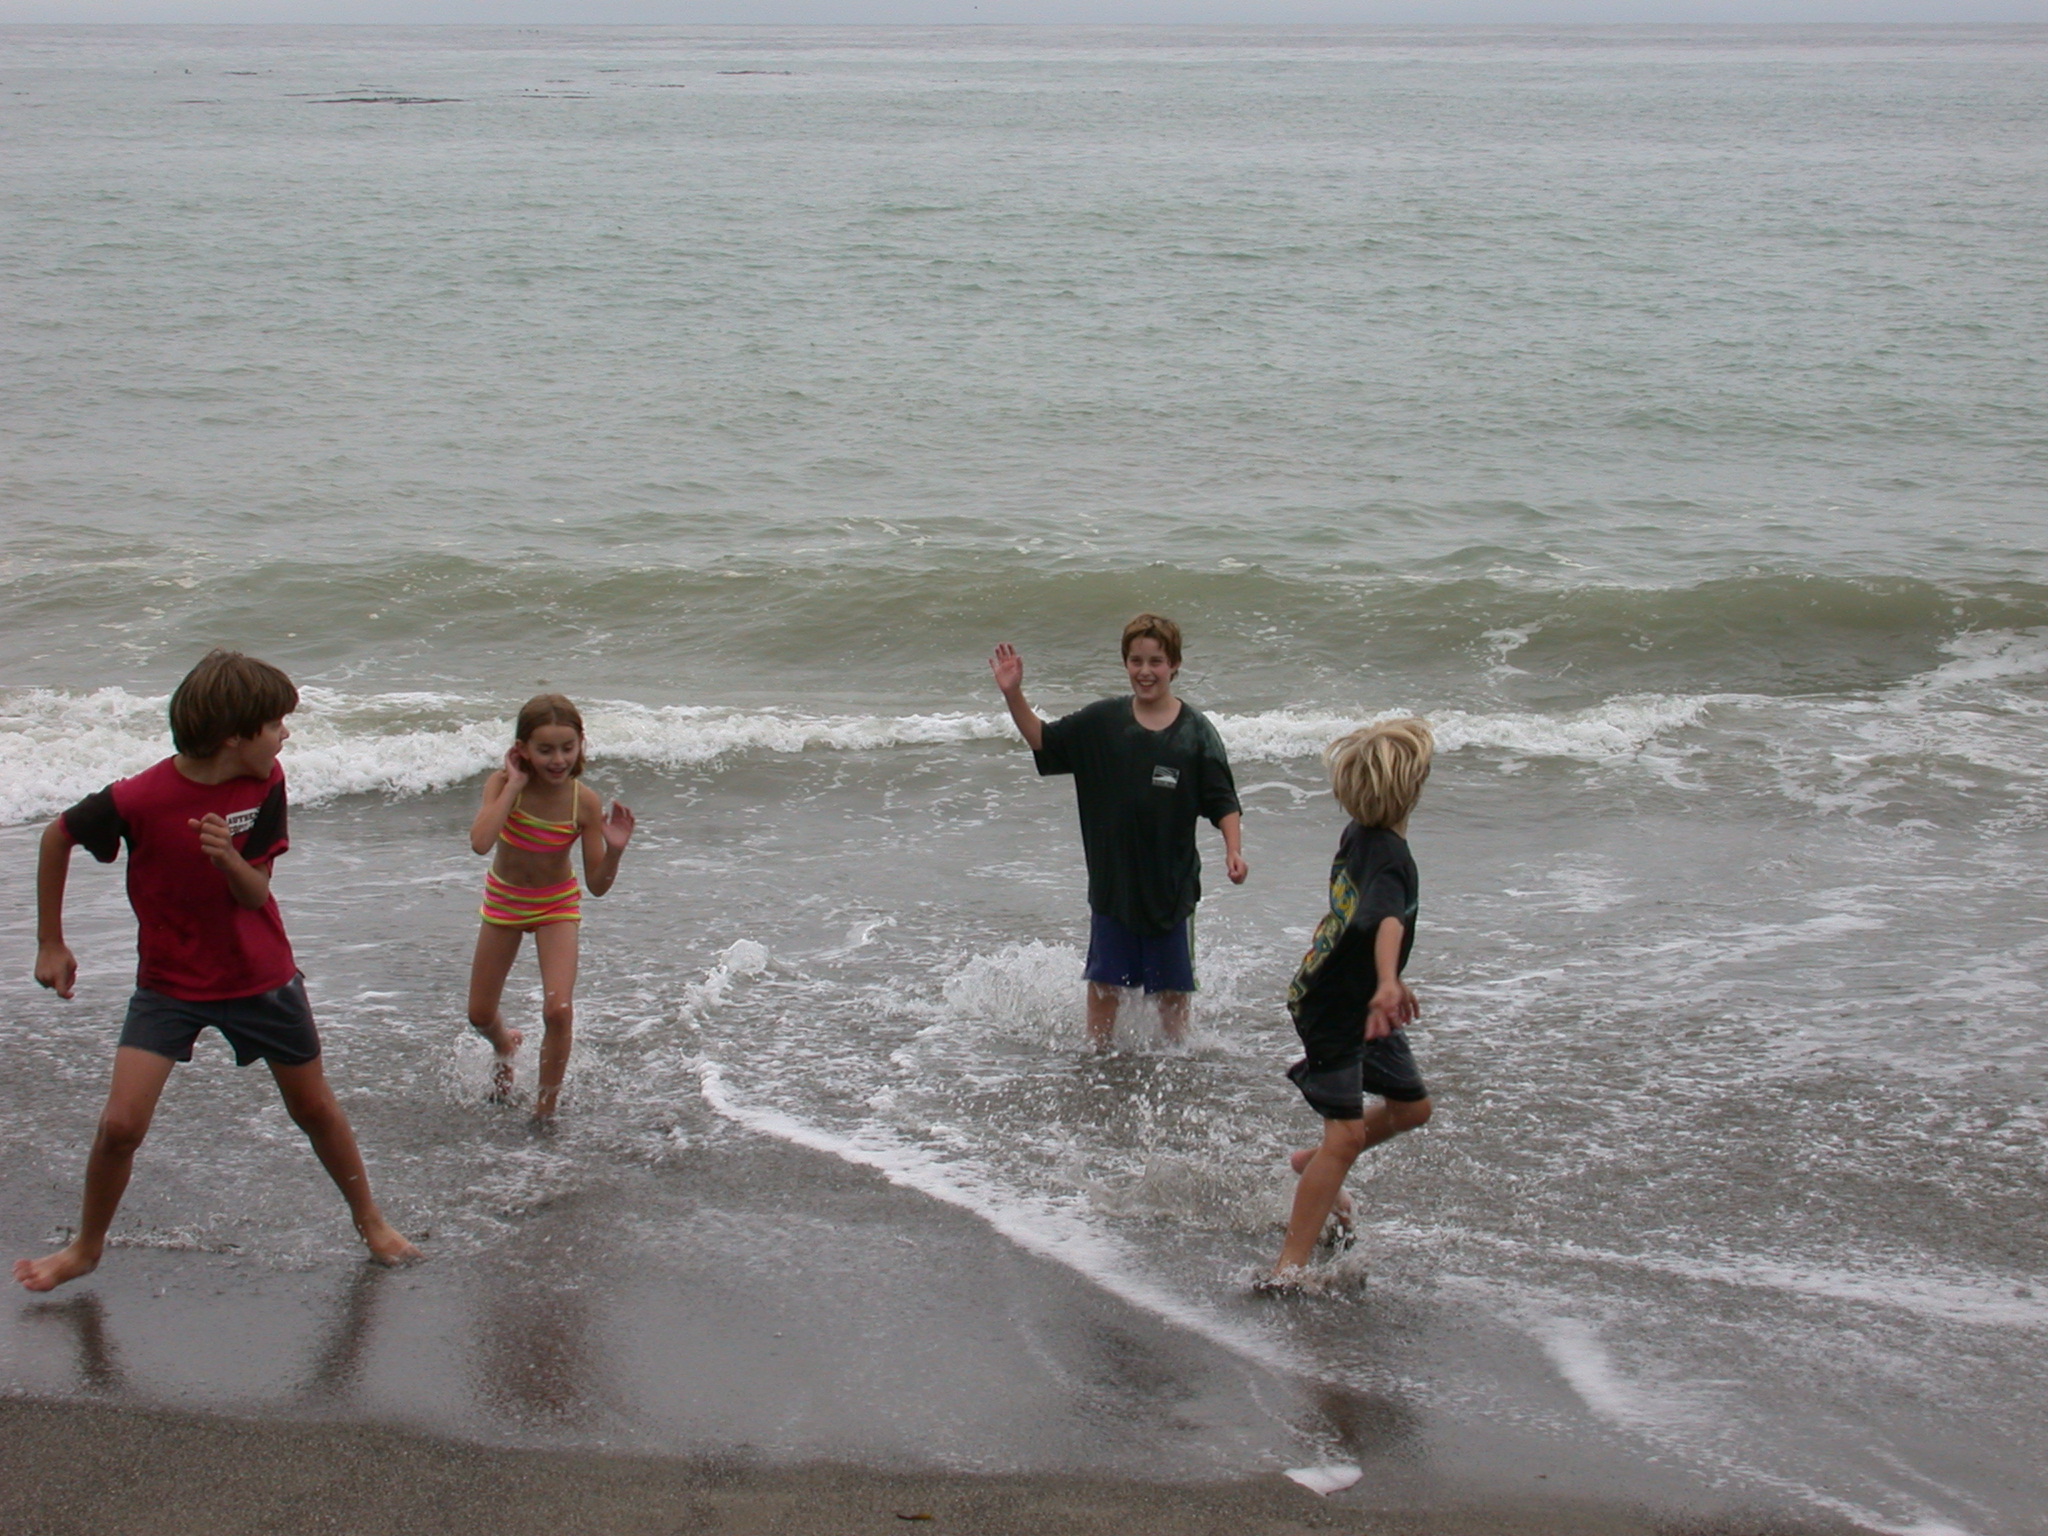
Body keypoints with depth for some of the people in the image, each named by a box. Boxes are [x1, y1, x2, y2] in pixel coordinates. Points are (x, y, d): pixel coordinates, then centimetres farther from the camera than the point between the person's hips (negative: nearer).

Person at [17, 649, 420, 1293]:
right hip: (170, 982, -2)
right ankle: (86, 1247, 15)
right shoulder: (139, 799, -23)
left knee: (314, 1108, 13)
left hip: (261, 976, 2)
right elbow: (58, 837, -6)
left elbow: (256, 894, -11)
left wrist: (229, 858, -34)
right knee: (120, 1124, -11)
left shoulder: (265, 783, -13)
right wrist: (51, 943, -1)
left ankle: (370, 1221, 35)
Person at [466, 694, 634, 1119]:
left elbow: (598, 884, -16)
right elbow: (480, 841, -42)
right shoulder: (504, 784, -23)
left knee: (559, 1011, -19)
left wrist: (614, 850, -35)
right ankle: (506, 1044, 50)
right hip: (503, 899, 2)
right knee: (480, 1015, 11)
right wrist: (515, 785, -36)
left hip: (557, 904, -1)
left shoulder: (584, 802, -22)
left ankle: (545, 1107, 3)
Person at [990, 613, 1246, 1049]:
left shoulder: (1196, 732, -9)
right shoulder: (1101, 722, -2)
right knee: (1104, 981, 9)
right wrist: (1013, 695, -6)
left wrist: (1234, 851, -22)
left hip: (1172, 882, -2)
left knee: (1172, 986, 10)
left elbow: (1224, 803, -8)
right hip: (1111, 878, 2)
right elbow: (1043, 741, 6)